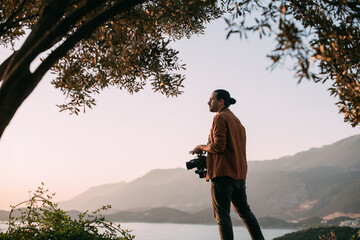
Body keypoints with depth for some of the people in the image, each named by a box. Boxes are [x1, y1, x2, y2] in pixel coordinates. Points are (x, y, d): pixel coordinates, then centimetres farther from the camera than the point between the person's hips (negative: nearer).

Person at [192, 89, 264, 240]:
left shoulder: (220, 117, -8)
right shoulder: (236, 120, 19)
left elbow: (219, 146, -17)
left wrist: (201, 148, -1)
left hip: (223, 173, -9)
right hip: (239, 173, 9)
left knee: (222, 214, -6)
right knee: (244, 211, 18)